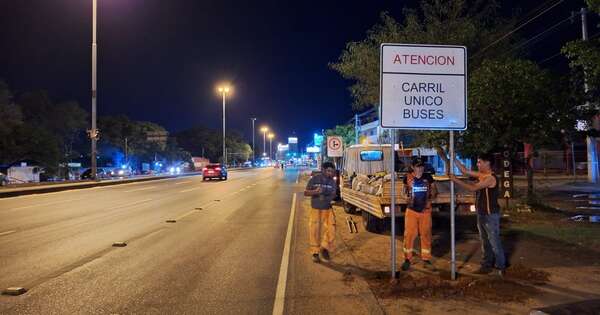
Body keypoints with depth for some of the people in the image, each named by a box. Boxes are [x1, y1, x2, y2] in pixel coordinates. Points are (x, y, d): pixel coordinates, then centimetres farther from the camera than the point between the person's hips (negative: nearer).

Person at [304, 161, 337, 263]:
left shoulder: (332, 181, -2)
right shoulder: (314, 179, -10)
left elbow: (333, 195, -1)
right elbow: (305, 193, -9)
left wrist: (326, 198, -23)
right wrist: (315, 192, -29)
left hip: (328, 210, 2)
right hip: (315, 210, -2)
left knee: (331, 229, -5)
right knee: (314, 232, 3)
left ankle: (324, 248, 20)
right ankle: (315, 253, 22)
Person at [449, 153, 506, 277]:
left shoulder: (491, 178, -20)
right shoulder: (481, 175, 6)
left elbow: (473, 188, -27)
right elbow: (464, 171, 11)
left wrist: (456, 180, -24)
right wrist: (454, 158, 3)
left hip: (491, 215, -9)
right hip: (481, 214, 9)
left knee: (494, 242, 1)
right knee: (485, 241, 16)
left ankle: (500, 267, 13)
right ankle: (487, 264, 26)